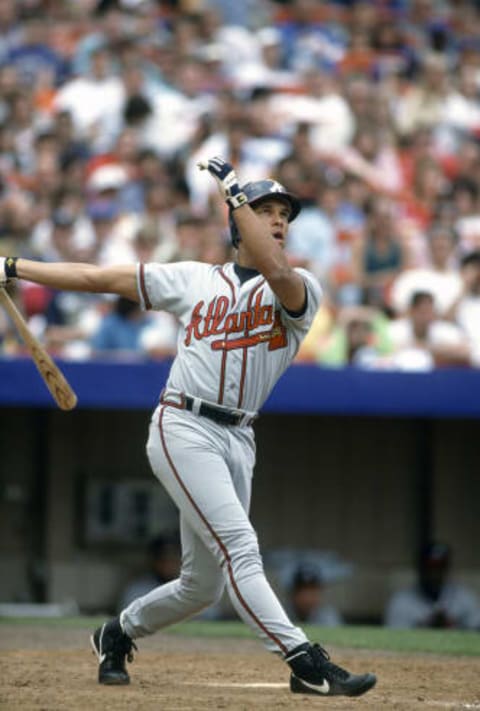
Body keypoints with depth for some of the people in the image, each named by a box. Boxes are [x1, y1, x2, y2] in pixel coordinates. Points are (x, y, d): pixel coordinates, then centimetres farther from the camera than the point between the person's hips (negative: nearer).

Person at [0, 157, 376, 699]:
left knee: (203, 585, 8)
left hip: (237, 442, 3)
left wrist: (234, 190, -12)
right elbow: (99, 277, 12)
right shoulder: (194, 280, 9)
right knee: (240, 549, -20)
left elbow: (277, 273, -20)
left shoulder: (302, 292, 5)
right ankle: (306, 664, -27)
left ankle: (117, 634, 33)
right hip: (184, 429, -3)